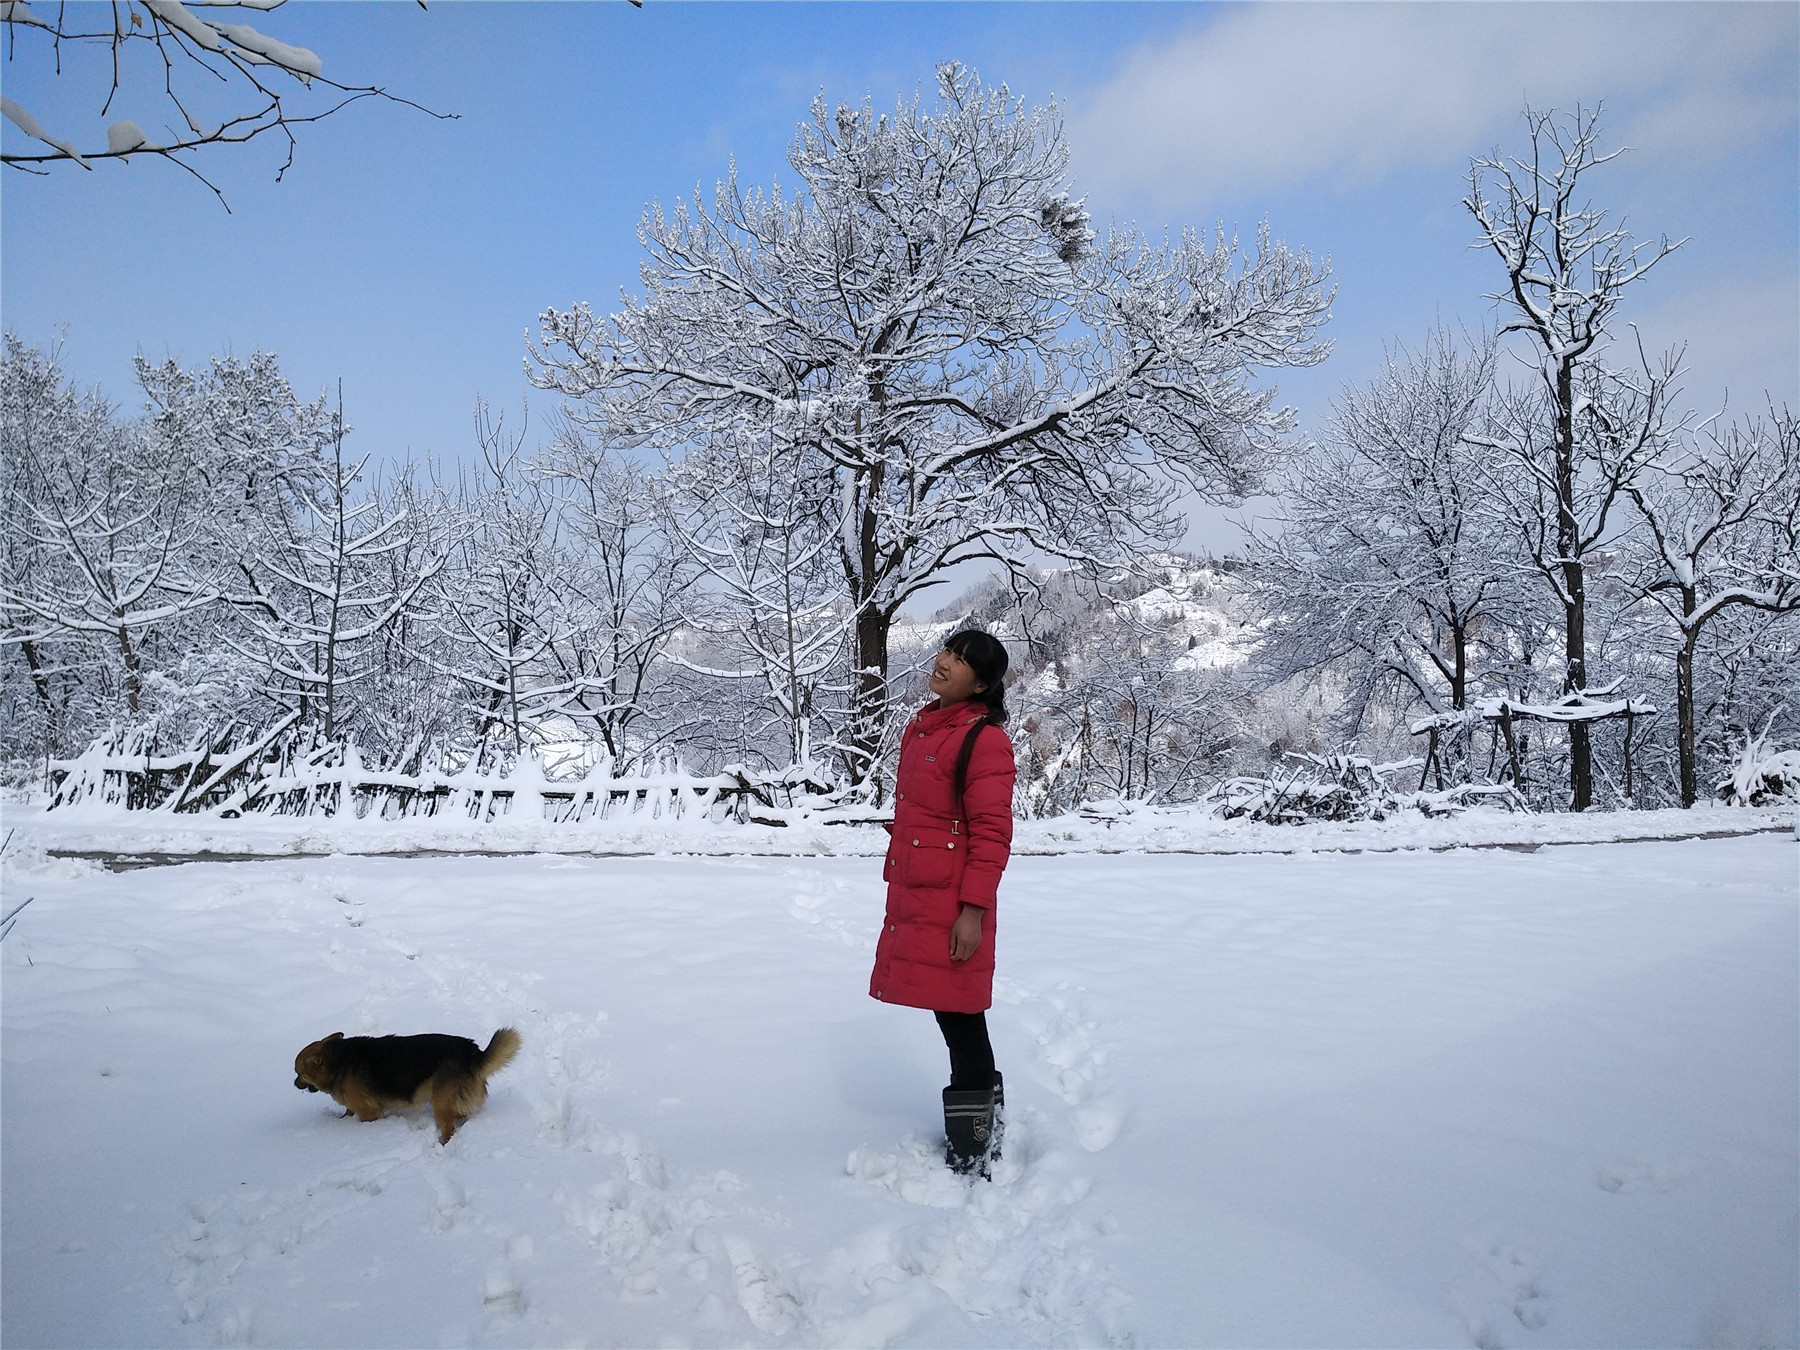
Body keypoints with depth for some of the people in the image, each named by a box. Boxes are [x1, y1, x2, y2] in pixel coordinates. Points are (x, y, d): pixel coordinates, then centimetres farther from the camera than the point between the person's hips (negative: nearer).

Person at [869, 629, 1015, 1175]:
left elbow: (991, 834, -16)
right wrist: (897, 885, 23)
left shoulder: (984, 738, -13)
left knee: (959, 1013, -1)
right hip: (911, 896, 8)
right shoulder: (920, 728, 14)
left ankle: (973, 1153, 12)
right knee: (951, 1013, 15)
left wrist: (972, 911, -19)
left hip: (953, 903, -8)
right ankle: (981, 1110, 30)